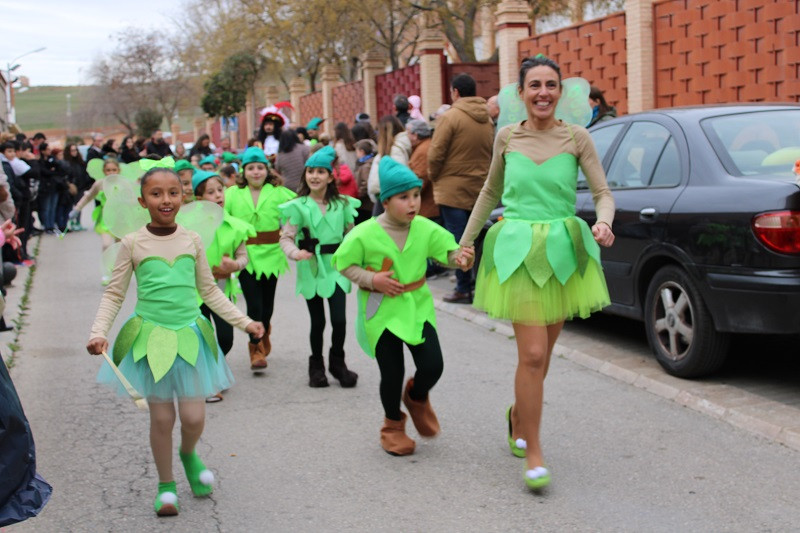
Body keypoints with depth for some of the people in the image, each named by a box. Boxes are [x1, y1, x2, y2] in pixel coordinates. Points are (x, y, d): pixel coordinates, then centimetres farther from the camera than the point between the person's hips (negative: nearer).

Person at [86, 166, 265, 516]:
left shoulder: (191, 240, 3)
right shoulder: (133, 244, -3)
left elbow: (210, 291, 12)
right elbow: (114, 294, 2)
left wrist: (243, 322, 8)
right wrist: (99, 333, -13)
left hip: (190, 337, 2)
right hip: (150, 338, -1)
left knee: (194, 417, 1)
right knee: (162, 417, 5)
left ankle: (188, 455, 36)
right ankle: (166, 485, 26)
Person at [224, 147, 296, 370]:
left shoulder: (278, 192, 1)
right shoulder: (232, 193, 1)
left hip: (270, 254, 1)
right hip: (245, 256, -1)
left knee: (267, 303, 12)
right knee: (254, 304, -8)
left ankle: (263, 332, 44)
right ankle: (256, 347, 8)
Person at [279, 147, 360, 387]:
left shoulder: (342, 204, 4)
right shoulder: (298, 206, -4)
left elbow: (351, 234, 13)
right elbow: (286, 237, -7)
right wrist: (295, 253, -26)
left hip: (336, 266, 1)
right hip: (311, 268, -1)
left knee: (339, 320, -6)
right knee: (318, 322, 7)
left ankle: (337, 362, 17)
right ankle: (316, 365, 28)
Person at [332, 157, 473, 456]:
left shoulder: (425, 229, -3)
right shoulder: (365, 234, -12)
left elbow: (447, 252, 0)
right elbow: (343, 263, -3)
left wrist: (460, 257, -24)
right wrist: (372, 279, -17)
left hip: (417, 307, 3)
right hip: (381, 311, -3)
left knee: (432, 366, -5)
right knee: (392, 373, 2)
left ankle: (417, 397, 32)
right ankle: (392, 426, 28)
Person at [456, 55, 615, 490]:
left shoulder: (576, 138, 1)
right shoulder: (507, 137, 3)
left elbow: (603, 194, -1)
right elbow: (490, 193, 17)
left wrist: (603, 223, -22)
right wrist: (467, 240, 18)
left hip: (563, 252, 2)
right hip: (518, 250, -1)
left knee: (541, 352, 12)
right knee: (532, 354, -11)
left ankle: (518, 415, 41)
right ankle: (533, 454, 1)